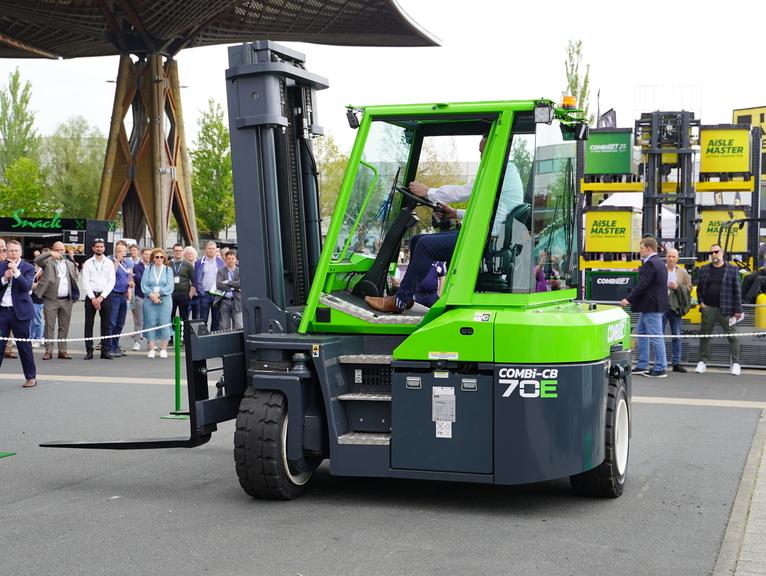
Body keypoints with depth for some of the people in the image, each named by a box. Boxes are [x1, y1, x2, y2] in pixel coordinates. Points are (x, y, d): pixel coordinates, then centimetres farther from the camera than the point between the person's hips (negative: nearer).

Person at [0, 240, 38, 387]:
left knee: (24, 345, 4)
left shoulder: (28, 268, -1)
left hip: (19, 312, -3)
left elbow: (27, 287, -15)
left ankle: (31, 377, 15)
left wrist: (16, 271, -21)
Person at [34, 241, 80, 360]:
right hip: (51, 300, -4)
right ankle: (48, 350, 2)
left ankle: (62, 350, 12)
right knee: (49, 326, -2)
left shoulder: (70, 264, 15)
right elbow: (37, 260, -18)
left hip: (67, 300, 4)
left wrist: (74, 295, 8)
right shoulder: (48, 262, 2)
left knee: (64, 327, 7)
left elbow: (75, 280, 19)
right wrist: (50, 254, -29)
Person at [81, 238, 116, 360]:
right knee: (89, 324, -1)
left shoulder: (109, 263, 7)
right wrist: (93, 298, -10)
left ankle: (105, 351, 6)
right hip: (91, 296, 0)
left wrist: (101, 297, -9)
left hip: (105, 296, 0)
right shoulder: (88, 263, 6)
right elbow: (85, 282, 0)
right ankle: (89, 351, 3)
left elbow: (111, 281, 0)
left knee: (105, 325, 1)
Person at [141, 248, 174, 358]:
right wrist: (151, 295, -13)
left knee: (164, 323, -3)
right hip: (149, 300, 1)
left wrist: (158, 294, -13)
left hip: (165, 300, -1)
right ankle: (151, 349, 4)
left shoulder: (168, 270, 7)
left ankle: (163, 349, 4)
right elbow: (143, 285, 1)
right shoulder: (148, 270, 8)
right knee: (151, 323, -1)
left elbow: (170, 286, -3)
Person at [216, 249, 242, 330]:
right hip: (224, 301, 1)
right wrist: (232, 287, -11)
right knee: (224, 327, 4)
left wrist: (227, 282, -11)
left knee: (239, 327, -4)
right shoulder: (221, 271, 5)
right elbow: (218, 284, -10)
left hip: (236, 301, -1)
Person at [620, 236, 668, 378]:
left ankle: (660, 369, 3)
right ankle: (642, 365, 23)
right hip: (652, 305, 11)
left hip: (651, 307, -11)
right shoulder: (658, 263, 15)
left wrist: (629, 300, -16)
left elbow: (642, 285, -22)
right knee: (641, 332, 17)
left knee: (656, 336, -3)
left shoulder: (650, 264, -18)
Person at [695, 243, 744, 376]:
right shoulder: (705, 269, 10)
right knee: (705, 335, 8)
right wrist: (701, 302, 1)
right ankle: (703, 362, 18)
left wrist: (738, 310, -6)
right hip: (708, 309, 3)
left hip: (725, 310, -3)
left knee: (732, 336, -1)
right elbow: (699, 287, 15)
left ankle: (735, 363, 7)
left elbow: (737, 290, -2)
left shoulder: (732, 269, 0)